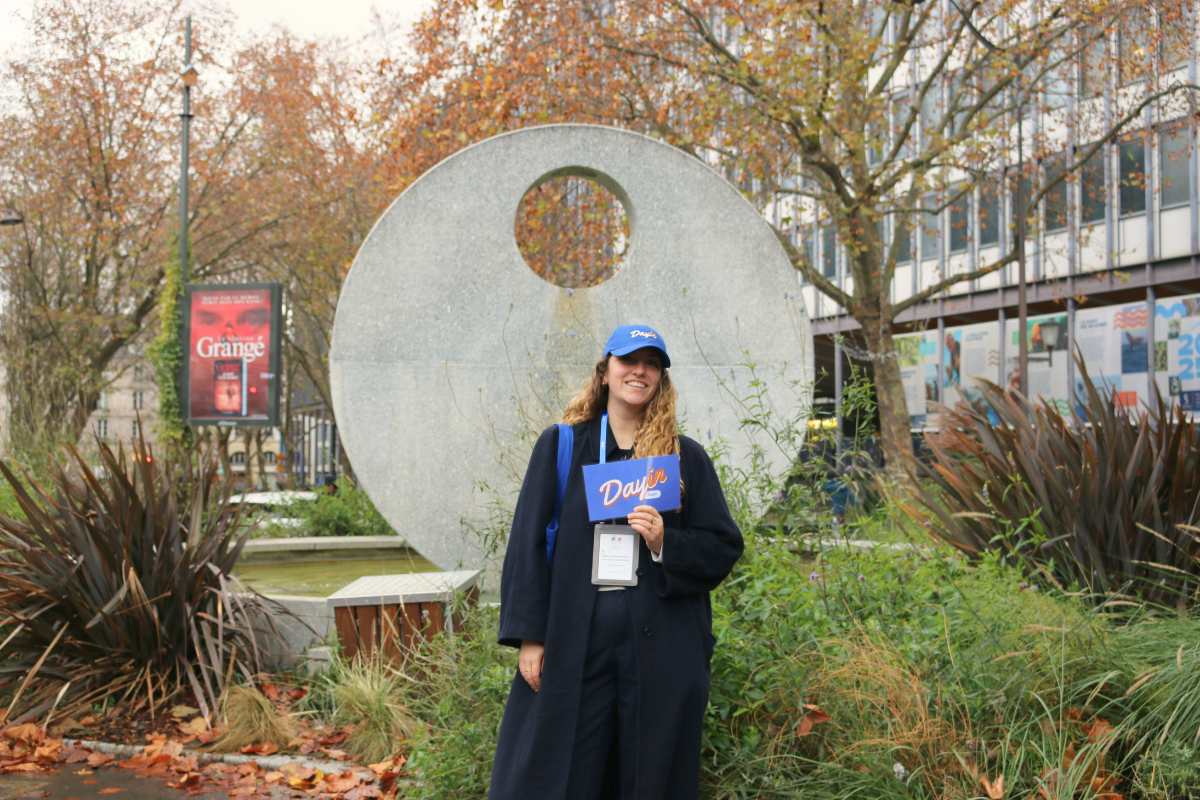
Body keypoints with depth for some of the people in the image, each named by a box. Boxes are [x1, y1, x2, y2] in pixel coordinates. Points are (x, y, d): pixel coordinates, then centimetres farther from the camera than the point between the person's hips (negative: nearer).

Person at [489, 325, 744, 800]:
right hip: (571, 644, 0)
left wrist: (666, 543, -12)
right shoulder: (561, 446, 8)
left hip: (660, 651, 0)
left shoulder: (686, 458, 9)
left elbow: (724, 547, 8)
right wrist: (529, 636, -4)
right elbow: (528, 543, 4)